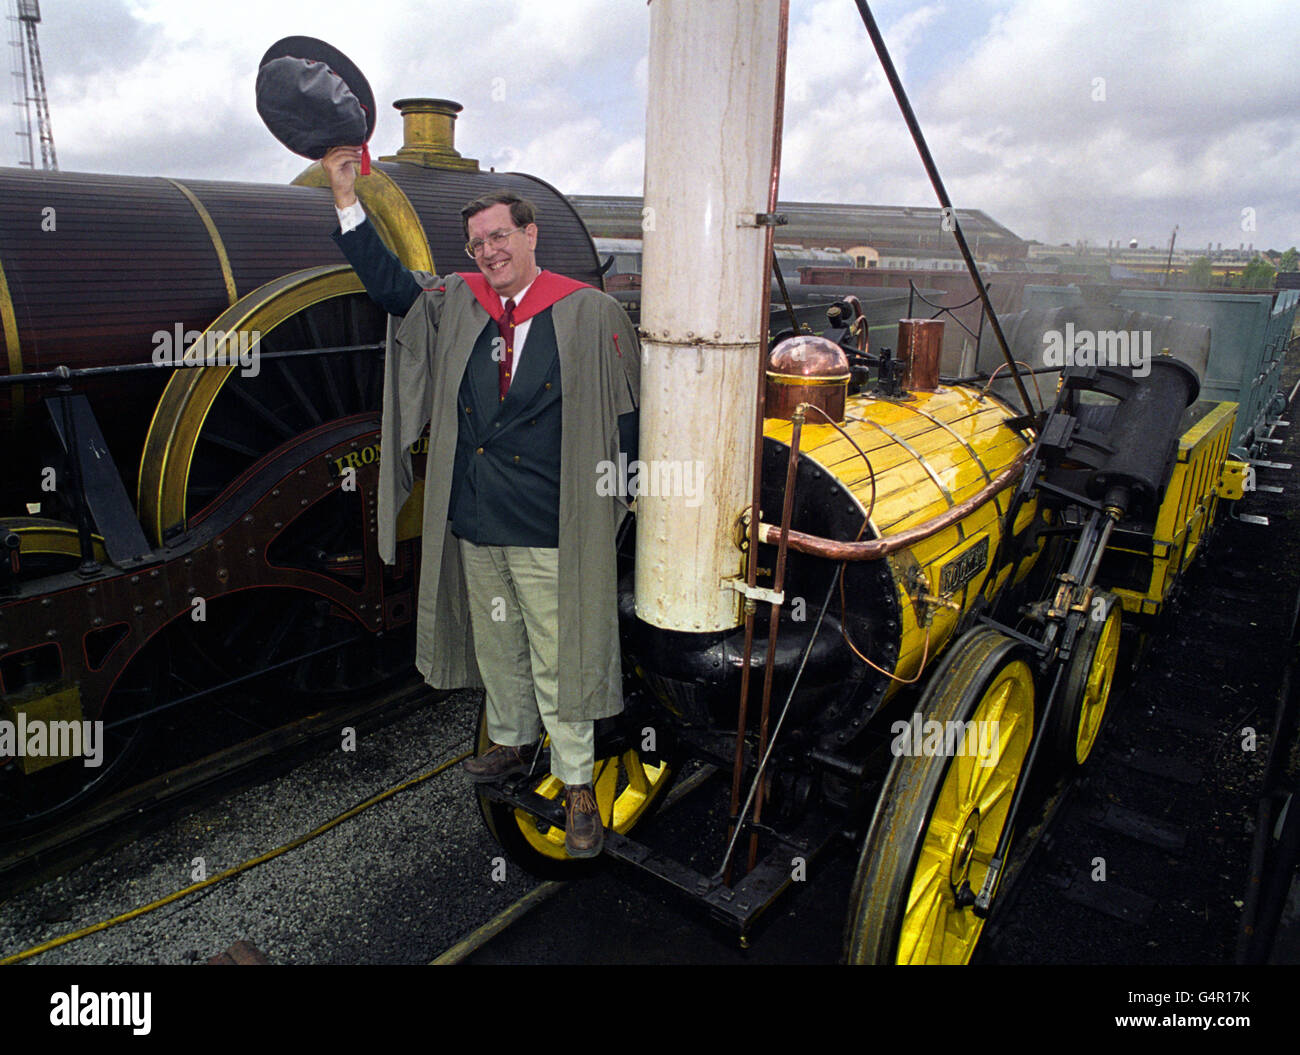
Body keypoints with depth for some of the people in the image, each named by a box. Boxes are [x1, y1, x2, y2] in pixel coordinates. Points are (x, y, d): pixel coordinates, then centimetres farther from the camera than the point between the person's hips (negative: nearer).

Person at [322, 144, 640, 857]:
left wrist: (607, 493, -4)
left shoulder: (588, 313, -6)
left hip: (551, 531, -5)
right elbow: (385, 279, 6)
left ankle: (576, 783, 20)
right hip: (474, 523, 5)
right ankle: (512, 741, 43)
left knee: (558, 659, 3)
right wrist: (345, 195, -3)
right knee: (494, 643, 20)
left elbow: (625, 409, -2)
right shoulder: (455, 305, 7)